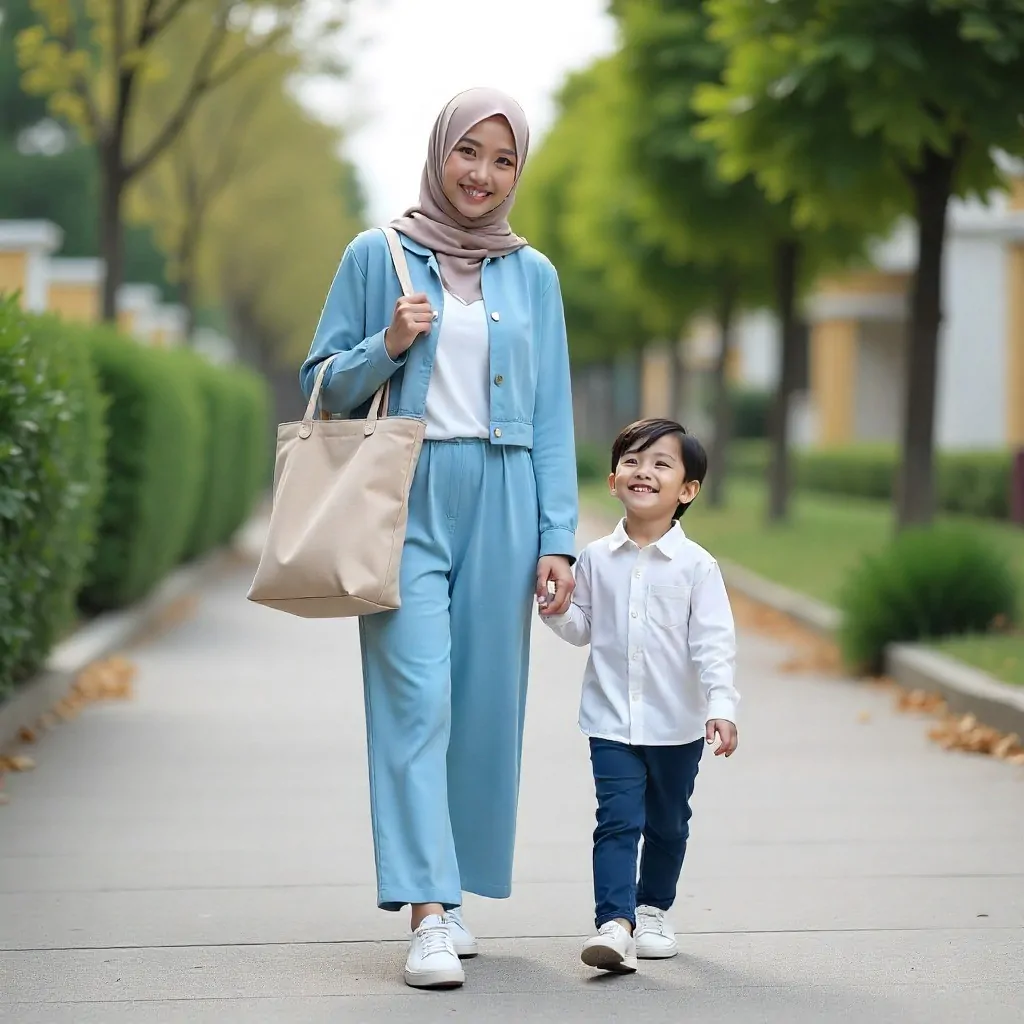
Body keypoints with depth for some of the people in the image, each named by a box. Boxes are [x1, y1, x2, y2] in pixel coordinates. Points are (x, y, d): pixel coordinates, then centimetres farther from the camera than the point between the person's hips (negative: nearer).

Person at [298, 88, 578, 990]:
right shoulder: (376, 257, 5)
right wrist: (388, 346, -11)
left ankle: (451, 895, 16)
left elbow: (552, 415, 11)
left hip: (500, 503, 3)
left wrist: (557, 536, 3)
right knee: (416, 696, -11)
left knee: (485, 700, 3)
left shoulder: (533, 275, 11)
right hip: (405, 499, -2)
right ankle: (427, 913, -15)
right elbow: (324, 385, 9)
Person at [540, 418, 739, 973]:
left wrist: (721, 707, -20)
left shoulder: (696, 566, -8)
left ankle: (653, 909, 35)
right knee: (617, 821, -10)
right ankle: (615, 925, -16)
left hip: (677, 724, 0)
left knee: (667, 823, 16)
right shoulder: (595, 558, 0)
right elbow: (582, 629, 9)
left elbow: (713, 644, -11)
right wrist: (555, 609, -10)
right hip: (611, 720, 0)